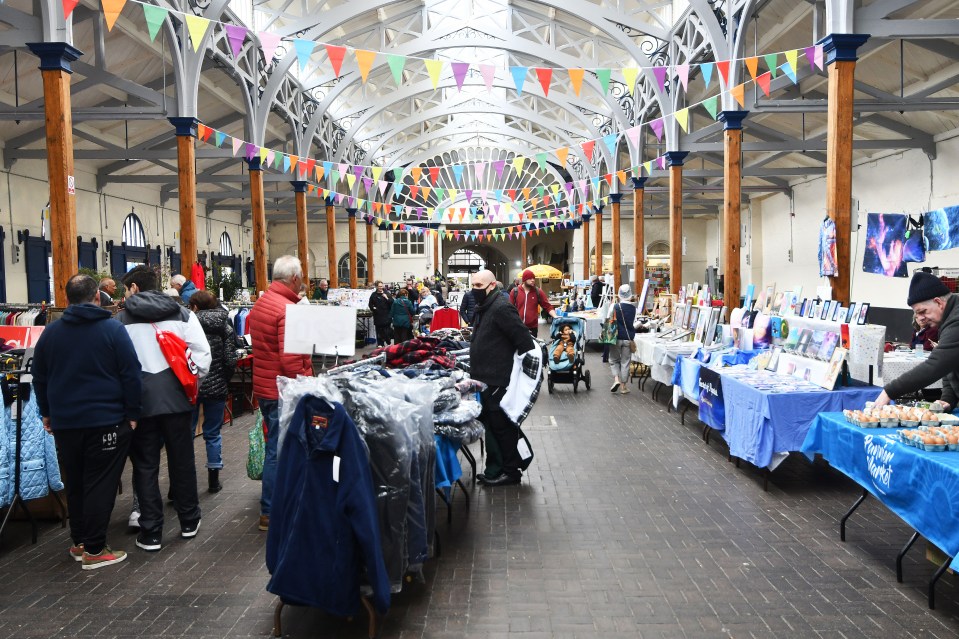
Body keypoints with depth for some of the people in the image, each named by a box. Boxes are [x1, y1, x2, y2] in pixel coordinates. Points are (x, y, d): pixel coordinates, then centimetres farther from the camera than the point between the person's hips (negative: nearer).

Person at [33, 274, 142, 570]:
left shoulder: (50, 332, 6)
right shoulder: (113, 329, -9)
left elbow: (39, 378, 14)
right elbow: (131, 375, -11)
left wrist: (47, 413, 24)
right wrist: (132, 414, -4)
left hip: (64, 421, 5)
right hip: (106, 419, -5)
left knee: (74, 483, 16)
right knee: (100, 484, 0)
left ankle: (79, 542, 26)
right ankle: (94, 550, 3)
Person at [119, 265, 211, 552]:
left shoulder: (121, 320, 0)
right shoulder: (182, 314, 3)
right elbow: (202, 353, -4)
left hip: (141, 401, -1)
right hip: (177, 398, 2)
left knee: (145, 466, 8)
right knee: (182, 460, 13)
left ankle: (151, 533, 13)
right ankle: (189, 522, 26)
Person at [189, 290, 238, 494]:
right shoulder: (225, 325, 1)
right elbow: (230, 359, -5)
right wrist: (224, 379, 9)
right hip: (216, 386, 2)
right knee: (213, 433, 11)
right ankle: (214, 480, 17)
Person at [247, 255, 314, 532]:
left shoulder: (261, 302, 10)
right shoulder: (287, 309, -21)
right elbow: (291, 359, -26)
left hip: (264, 386, 10)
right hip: (283, 391, -10)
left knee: (275, 446, 21)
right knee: (279, 450, 0)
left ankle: (272, 502, 34)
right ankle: (270, 512, 10)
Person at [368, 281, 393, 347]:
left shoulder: (387, 294, 3)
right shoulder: (374, 295, 7)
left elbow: (392, 302, -4)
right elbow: (370, 304, 12)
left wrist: (387, 298, -16)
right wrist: (373, 308, -7)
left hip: (386, 316, -2)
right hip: (377, 316, 2)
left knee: (386, 331, -4)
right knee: (379, 331, 5)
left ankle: (388, 343, 11)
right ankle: (380, 344, 14)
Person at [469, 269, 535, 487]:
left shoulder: (501, 308, -18)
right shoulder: (484, 308, 15)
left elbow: (523, 338, -22)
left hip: (497, 381, -11)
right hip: (485, 379, 11)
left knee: (501, 426, -2)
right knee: (490, 423, 16)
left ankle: (510, 471, 11)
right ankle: (495, 470, 27)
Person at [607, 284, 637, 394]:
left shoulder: (614, 306, -9)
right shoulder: (634, 308, -4)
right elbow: (635, 323, 0)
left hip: (616, 337, -1)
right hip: (628, 338, 1)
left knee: (614, 360, 14)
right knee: (625, 362, 9)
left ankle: (616, 379, -7)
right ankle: (624, 386, 12)